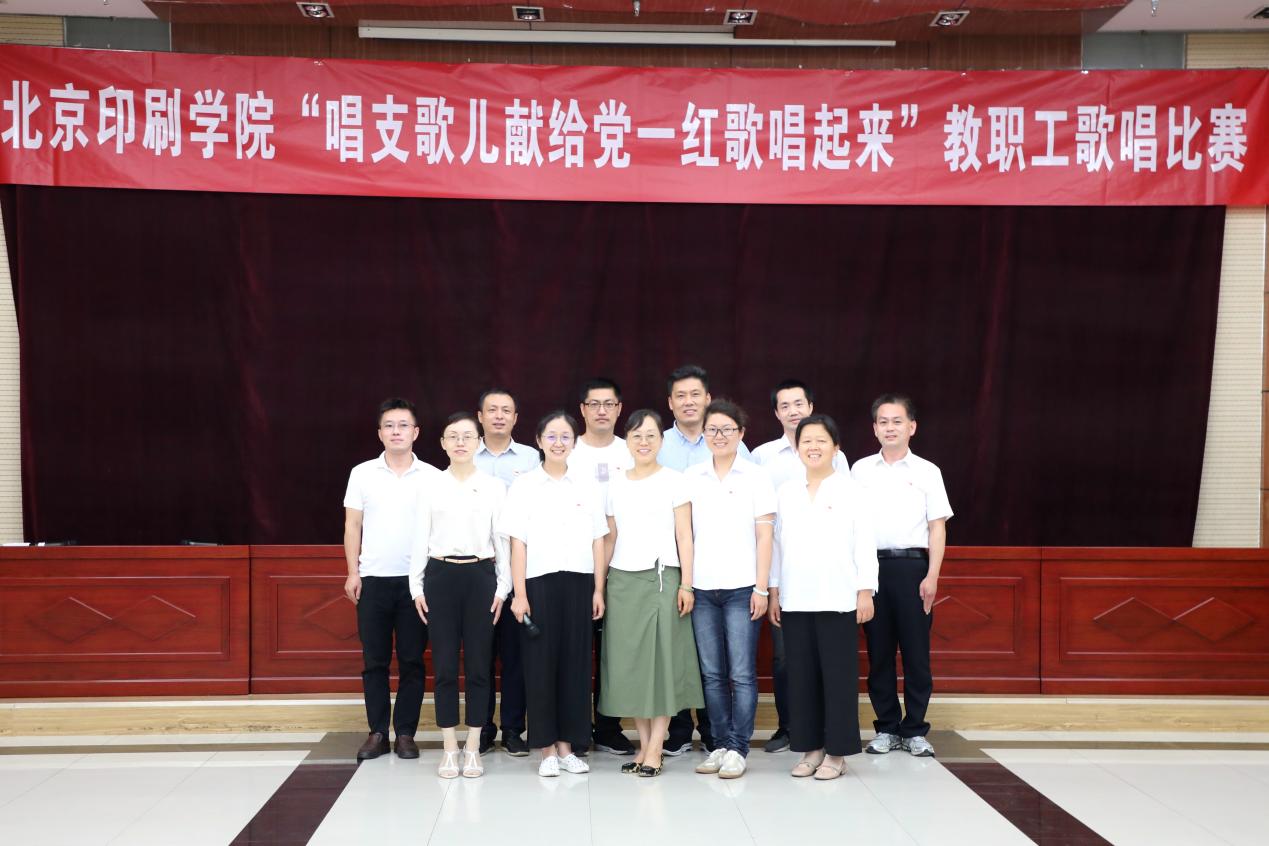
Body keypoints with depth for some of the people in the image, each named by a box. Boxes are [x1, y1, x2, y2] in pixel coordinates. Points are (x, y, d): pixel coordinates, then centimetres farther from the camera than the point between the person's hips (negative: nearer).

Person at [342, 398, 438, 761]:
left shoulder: (432, 477, 1)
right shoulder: (362, 473, 5)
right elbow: (352, 526, 7)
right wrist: (353, 573, 0)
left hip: (416, 580, -1)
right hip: (373, 579, 1)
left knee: (412, 661, 4)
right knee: (374, 661, 5)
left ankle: (405, 733, 13)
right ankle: (377, 732, 14)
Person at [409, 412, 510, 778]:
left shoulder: (494, 487, 3)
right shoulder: (431, 487, 4)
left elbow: (502, 540, 3)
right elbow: (420, 540, 5)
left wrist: (502, 587, -1)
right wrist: (417, 586, 1)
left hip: (480, 576, 0)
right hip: (441, 576, 0)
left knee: (478, 664, 3)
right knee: (444, 664, 3)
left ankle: (473, 748, 14)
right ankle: (450, 748, 12)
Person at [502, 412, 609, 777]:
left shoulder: (587, 485, 8)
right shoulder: (524, 485, 2)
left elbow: (598, 541, 9)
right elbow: (518, 544, -1)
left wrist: (598, 589, 3)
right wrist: (519, 594, -7)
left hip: (578, 583, 2)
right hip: (539, 583, -2)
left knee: (575, 664, 4)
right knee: (541, 664, 1)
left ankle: (567, 746, 14)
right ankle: (547, 750, 11)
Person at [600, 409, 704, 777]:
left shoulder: (674, 481, 1)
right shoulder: (615, 485, 11)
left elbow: (684, 536, -3)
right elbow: (610, 539, 14)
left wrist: (686, 584, -9)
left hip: (661, 578, -4)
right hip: (622, 581, 4)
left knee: (662, 660, -3)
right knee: (628, 663, 4)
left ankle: (656, 749, 2)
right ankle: (644, 745, 12)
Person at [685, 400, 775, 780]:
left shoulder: (755, 476, 1)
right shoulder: (691, 477, 8)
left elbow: (764, 535, -1)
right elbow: (684, 533, 10)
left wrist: (761, 588, -7)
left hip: (741, 588, -3)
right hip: (702, 588, 3)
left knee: (742, 673, -2)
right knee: (712, 673, 7)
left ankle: (738, 749, 5)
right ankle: (721, 744, 16)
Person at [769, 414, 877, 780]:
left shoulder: (851, 490, 1)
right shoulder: (785, 492, 10)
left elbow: (864, 544, -2)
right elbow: (778, 543, 11)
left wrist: (866, 591, -7)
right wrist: (773, 590, 7)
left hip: (838, 598, -3)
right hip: (795, 599, 3)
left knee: (838, 674, 0)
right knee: (801, 675, 6)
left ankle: (836, 752, 9)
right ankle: (810, 747, 16)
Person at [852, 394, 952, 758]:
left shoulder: (926, 471, 5)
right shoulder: (861, 470, 9)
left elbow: (937, 527, 3)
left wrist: (932, 576, -6)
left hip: (912, 567, -1)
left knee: (916, 652, 1)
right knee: (878, 651, 6)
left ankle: (915, 731, 11)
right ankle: (887, 728, 16)